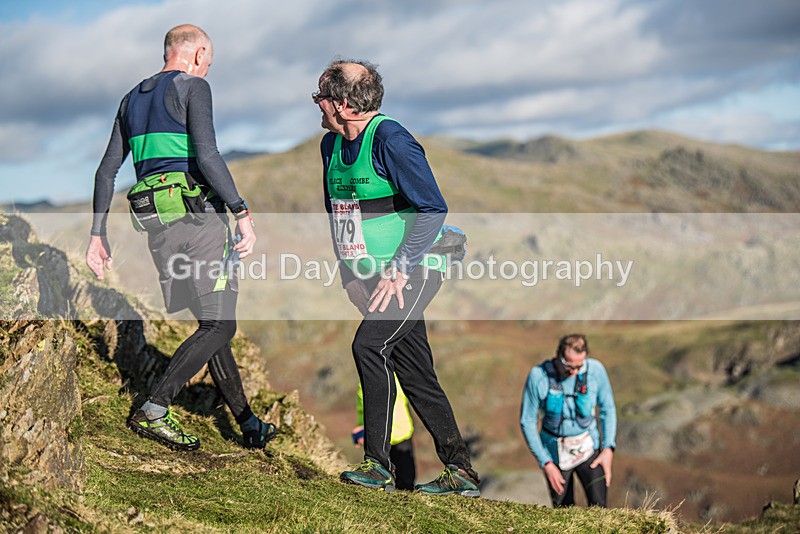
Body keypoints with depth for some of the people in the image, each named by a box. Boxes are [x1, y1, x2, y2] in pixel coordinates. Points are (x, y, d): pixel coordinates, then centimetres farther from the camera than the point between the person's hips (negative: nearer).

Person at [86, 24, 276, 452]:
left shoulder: (133, 100, 21)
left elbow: (107, 170, 17)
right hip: (199, 213, -8)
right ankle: (153, 411, -17)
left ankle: (248, 424, 15)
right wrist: (243, 213, -16)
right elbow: (206, 154, -17)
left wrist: (97, 235, 18)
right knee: (220, 325, -7)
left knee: (210, 323, 12)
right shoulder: (193, 87, -1)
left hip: (158, 224, 8)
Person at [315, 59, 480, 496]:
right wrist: (350, 275, 10)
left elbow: (433, 209, -18)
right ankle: (461, 473, 15)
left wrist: (398, 272, -20)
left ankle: (378, 465, -15)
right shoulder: (332, 145, 9)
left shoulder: (390, 140, -16)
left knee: (368, 345, -22)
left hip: (414, 273, -8)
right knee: (416, 374, 7)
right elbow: (337, 214, 19)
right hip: (376, 276, 8)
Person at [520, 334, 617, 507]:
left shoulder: (595, 370, -15)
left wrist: (609, 448, -9)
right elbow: (527, 421, -10)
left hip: (588, 447, 1)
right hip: (555, 453, -1)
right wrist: (546, 463, -12)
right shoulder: (538, 376, -19)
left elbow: (608, 409, 1)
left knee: (598, 507, -12)